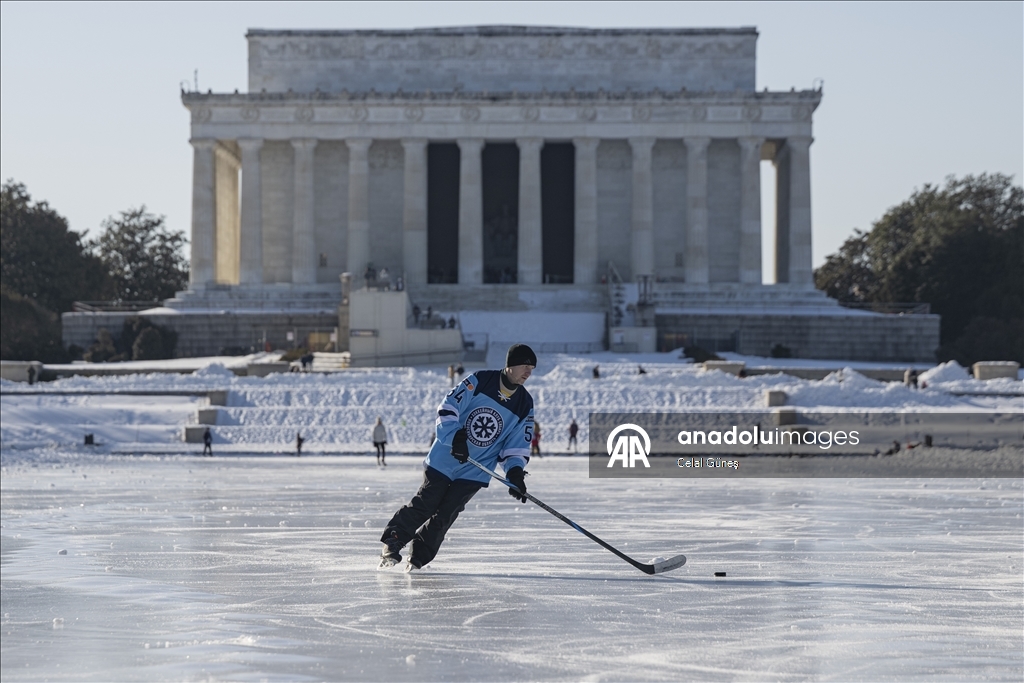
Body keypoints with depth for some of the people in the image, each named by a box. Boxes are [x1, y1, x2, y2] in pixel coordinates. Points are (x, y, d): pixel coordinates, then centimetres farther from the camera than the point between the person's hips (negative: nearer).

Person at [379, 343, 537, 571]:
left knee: (445, 515, -2)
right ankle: (393, 540, 14)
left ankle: (418, 555, 13)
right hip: (445, 458, -2)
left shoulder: (525, 405, 0)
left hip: (474, 472, 2)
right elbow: (448, 407, -12)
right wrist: (455, 438, -24)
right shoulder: (479, 382, -11)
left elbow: (518, 444, 3)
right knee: (425, 505, -4)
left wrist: (515, 474, -12)